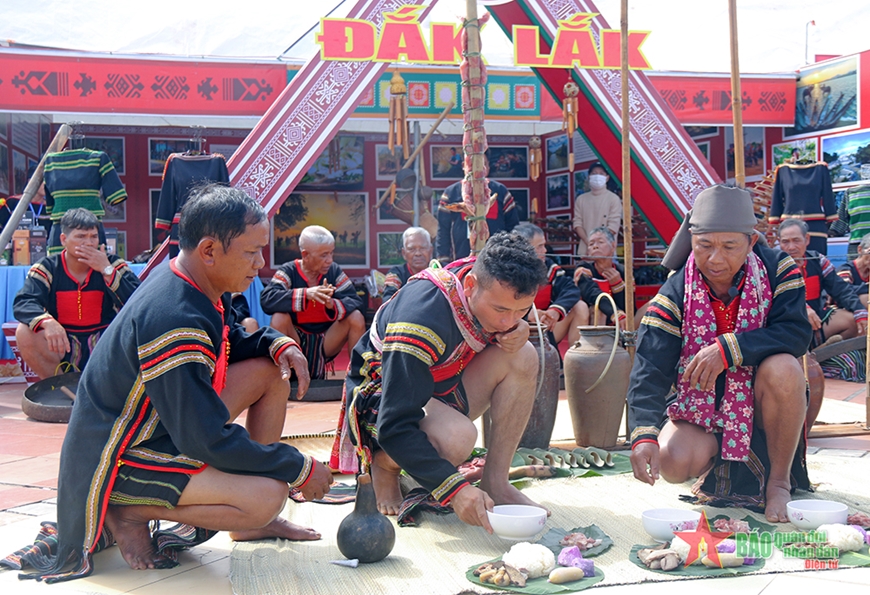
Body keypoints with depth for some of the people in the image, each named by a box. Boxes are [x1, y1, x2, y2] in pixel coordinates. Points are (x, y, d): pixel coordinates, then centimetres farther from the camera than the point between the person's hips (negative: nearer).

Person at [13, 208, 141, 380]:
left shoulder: (113, 264, -4)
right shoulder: (47, 268, -5)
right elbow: (22, 303, -21)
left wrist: (107, 270, -23)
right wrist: (47, 322, -42)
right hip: (62, 346, 0)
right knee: (25, 333, -26)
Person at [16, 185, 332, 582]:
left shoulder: (199, 287, -3)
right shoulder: (173, 321, -31)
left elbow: (232, 343, 17)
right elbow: (209, 441, -29)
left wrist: (277, 342, -6)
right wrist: (300, 469, -19)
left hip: (164, 424, 10)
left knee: (271, 370, 4)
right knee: (267, 496, -25)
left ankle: (252, 523, 10)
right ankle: (129, 512, -5)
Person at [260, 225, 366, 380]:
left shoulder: (335, 271, -1)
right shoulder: (288, 271, -9)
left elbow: (355, 301, -11)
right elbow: (266, 299, -26)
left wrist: (333, 305, -34)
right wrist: (306, 293, -37)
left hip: (327, 343, 2)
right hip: (296, 342, -2)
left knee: (356, 317, -17)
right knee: (279, 317, -27)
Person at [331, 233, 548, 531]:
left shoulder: (499, 290, -15)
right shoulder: (422, 318, -36)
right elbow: (394, 428, -36)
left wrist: (519, 331, -16)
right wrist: (453, 488, -43)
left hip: (441, 387, 8)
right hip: (380, 398, -7)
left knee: (522, 356, -15)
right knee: (456, 438, -38)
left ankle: (496, 482, -10)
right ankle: (383, 464, -5)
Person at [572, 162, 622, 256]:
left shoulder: (613, 199, 2)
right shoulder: (581, 199, 13)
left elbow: (613, 226, -5)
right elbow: (577, 223, 7)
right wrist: (588, 243, -9)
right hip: (584, 250, 3)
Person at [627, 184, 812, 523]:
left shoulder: (776, 269, -12)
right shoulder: (673, 296, -15)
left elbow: (796, 332, -25)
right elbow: (649, 373, -22)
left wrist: (729, 349, -36)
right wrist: (644, 435, -39)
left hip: (762, 405, 0)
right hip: (701, 410, 0)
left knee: (782, 367, -33)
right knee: (673, 463, -28)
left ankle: (779, 481, -12)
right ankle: (722, 461, 10)